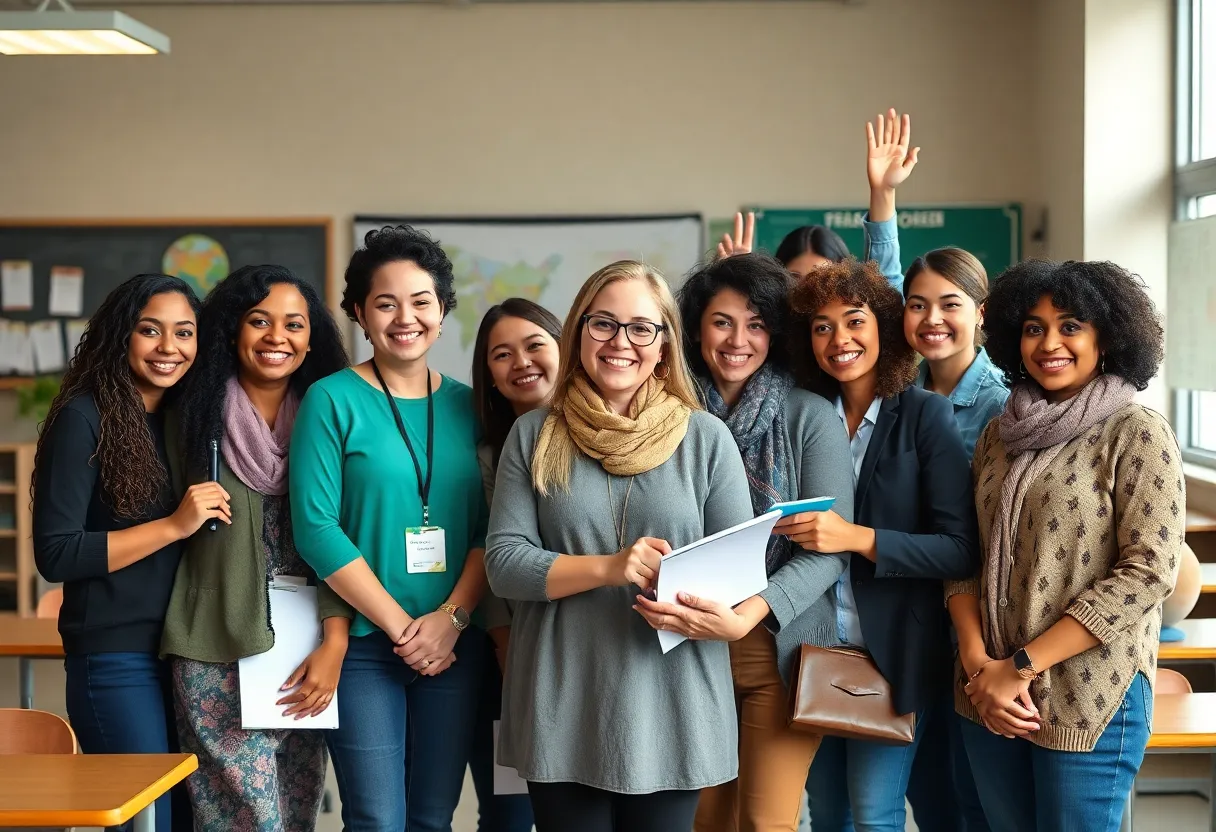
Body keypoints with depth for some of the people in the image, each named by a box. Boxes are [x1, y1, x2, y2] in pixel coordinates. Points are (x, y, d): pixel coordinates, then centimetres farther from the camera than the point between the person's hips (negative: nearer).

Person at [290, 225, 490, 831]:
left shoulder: (466, 406, 8)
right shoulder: (332, 401, -4)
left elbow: (487, 529, 5)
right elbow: (316, 529, -11)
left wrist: (452, 617, -11)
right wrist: (401, 626, -13)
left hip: (456, 644, 4)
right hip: (363, 645, -3)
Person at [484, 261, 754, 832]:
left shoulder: (706, 438, 3)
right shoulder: (534, 436, 4)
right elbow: (504, 563, -3)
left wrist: (717, 610, -22)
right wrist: (608, 568, -18)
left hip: (671, 706, 0)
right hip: (561, 708, 0)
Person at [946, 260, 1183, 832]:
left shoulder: (1138, 435, -7)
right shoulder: (999, 435, 9)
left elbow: (1147, 572, -14)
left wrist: (1021, 666, -15)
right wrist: (978, 662, -9)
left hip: (1088, 697, -5)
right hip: (989, 695, 5)